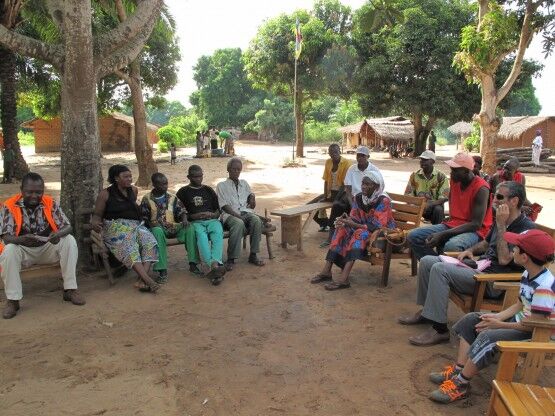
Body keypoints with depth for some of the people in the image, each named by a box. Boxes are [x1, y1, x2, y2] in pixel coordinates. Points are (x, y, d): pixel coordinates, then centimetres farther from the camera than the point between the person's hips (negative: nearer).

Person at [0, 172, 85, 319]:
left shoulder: (51, 203, -6)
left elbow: (67, 227, -12)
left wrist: (58, 234, -37)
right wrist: (20, 239, -41)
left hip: (48, 249, 1)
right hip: (24, 251, -1)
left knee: (70, 241, -24)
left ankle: (70, 289, -20)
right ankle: (12, 300, -22)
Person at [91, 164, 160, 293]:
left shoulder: (133, 190, 17)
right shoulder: (105, 194, 2)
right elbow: (97, 215, 6)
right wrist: (94, 222, -15)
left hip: (135, 225, 5)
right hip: (115, 227, -5)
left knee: (150, 242, -27)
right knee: (129, 245, -35)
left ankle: (141, 280, -38)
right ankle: (149, 281, -46)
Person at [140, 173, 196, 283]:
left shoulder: (172, 198, 11)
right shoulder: (147, 199, 3)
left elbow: (182, 211, 9)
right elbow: (144, 219, 3)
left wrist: (184, 220, -12)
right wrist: (152, 224, -18)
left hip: (172, 227, 3)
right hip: (157, 227, -3)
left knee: (190, 228, -25)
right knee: (157, 231, -40)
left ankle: (193, 263, -24)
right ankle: (162, 271, -41)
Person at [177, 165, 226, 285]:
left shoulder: (209, 190, 24)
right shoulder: (183, 192, 16)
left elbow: (218, 210, 22)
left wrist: (213, 215, -1)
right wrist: (193, 216, -7)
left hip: (212, 220, 2)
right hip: (195, 222, -2)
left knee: (218, 233, -33)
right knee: (201, 235, -36)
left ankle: (215, 263, -54)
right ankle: (214, 266, -53)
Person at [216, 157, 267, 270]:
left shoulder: (244, 183, 26)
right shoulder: (221, 186, 11)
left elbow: (252, 205, 27)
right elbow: (224, 206, -3)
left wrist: (252, 196, 3)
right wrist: (238, 216, -17)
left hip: (246, 212, 4)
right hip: (230, 215, -4)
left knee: (256, 220, -31)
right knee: (239, 223, -38)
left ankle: (253, 255, -25)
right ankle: (231, 259, -32)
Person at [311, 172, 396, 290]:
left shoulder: (383, 201, -20)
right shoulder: (358, 198, -1)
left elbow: (377, 227, -25)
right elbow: (354, 219, 1)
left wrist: (353, 224, -32)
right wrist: (346, 221, -23)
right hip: (365, 230, 6)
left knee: (361, 233, -34)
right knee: (342, 230, -17)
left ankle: (344, 278, -43)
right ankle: (326, 270, -23)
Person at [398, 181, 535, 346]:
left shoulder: (526, 228, -15)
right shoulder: (501, 220, 12)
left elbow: (504, 259, -25)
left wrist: (501, 225, -21)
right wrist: (470, 250, 7)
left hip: (493, 282, -9)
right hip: (479, 265, 9)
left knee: (440, 269, -27)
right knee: (427, 261, 2)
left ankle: (439, 329, -20)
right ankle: (426, 311, 14)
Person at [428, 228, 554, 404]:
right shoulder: (528, 275, 2)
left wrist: (499, 324, -19)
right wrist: (497, 316, -5)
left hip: (536, 335, -10)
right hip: (520, 321, 10)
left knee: (487, 337, -31)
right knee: (471, 320, 4)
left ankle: (460, 384, -18)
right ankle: (458, 369, -2)